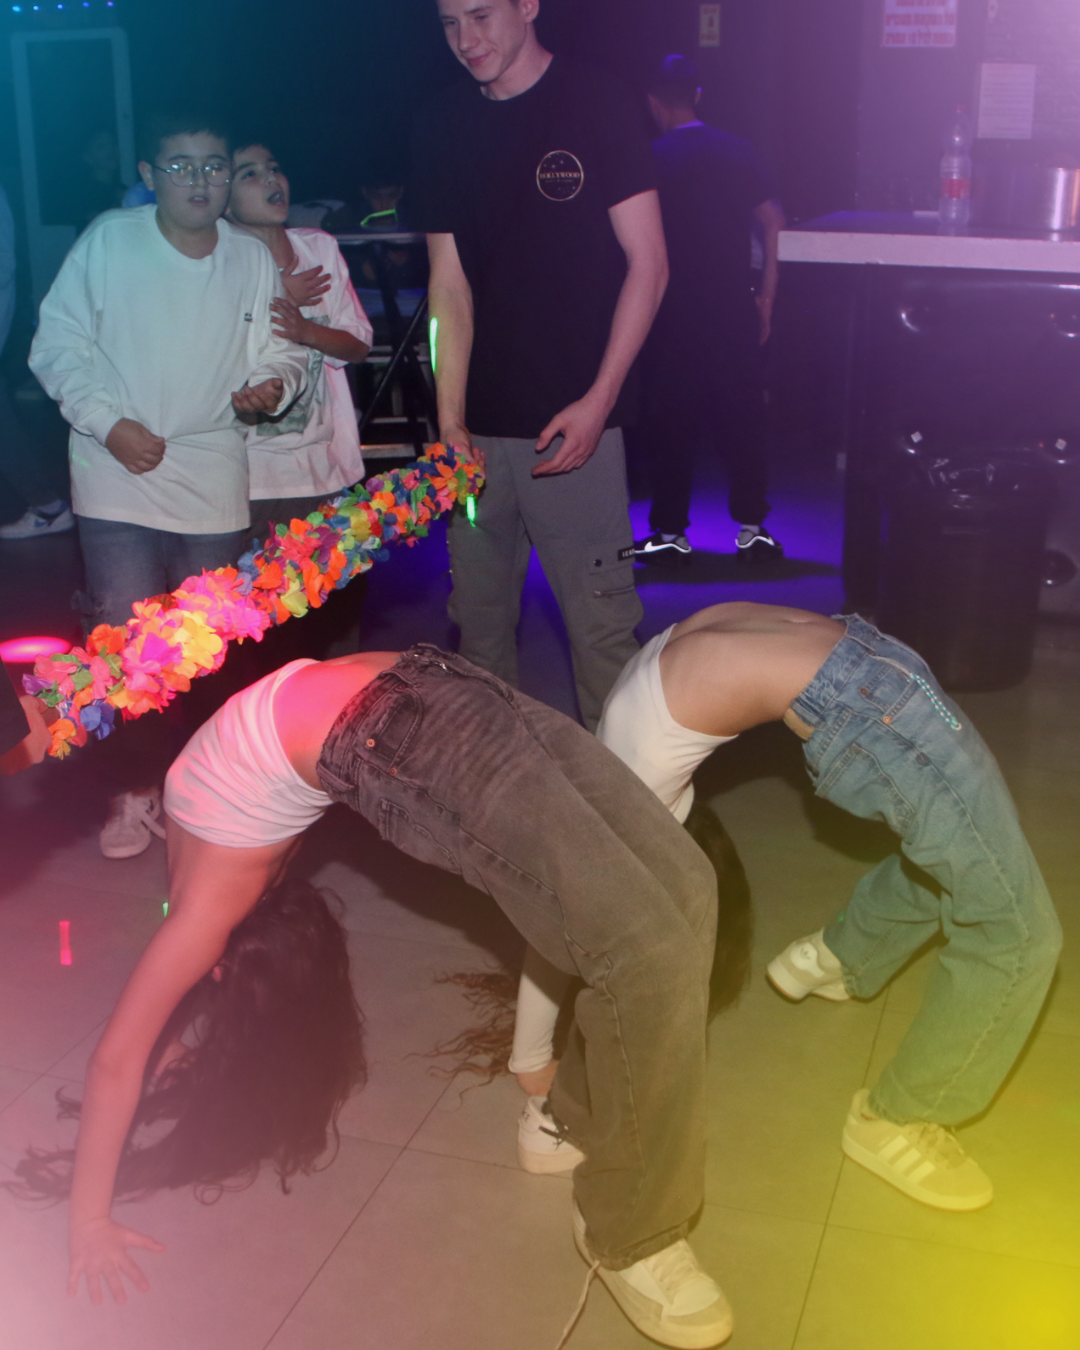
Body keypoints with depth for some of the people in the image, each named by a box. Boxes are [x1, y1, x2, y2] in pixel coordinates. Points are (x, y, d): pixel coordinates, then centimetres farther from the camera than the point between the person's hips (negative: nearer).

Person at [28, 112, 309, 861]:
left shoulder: (255, 260, 3)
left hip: (213, 482, 3)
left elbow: (283, 351, 10)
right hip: (120, 480, -2)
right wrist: (109, 424, -12)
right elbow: (58, 346, -1)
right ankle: (135, 791, 12)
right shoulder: (107, 241, -4)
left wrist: (273, 384, -13)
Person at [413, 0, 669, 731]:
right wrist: (450, 421, -1)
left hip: (571, 419, -4)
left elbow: (647, 262, -4)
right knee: (479, 618, 11)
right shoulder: (444, 124, 10)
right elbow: (450, 281, 8)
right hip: (479, 426, 4)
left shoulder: (598, 103, -2)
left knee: (601, 621, -5)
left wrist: (598, 400, -11)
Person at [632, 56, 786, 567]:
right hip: (734, 314, 3)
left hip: (673, 316, -3)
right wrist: (766, 298, 3)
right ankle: (751, 528, 10)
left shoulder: (650, 160, -4)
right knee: (740, 419, 9)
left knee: (670, 425, 5)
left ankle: (671, 533, 8)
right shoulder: (738, 151, 4)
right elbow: (774, 221, -2)